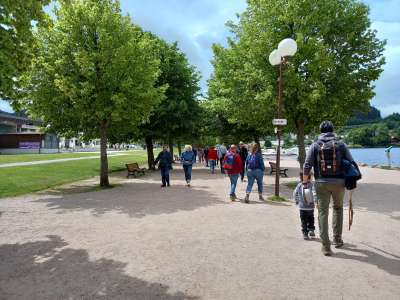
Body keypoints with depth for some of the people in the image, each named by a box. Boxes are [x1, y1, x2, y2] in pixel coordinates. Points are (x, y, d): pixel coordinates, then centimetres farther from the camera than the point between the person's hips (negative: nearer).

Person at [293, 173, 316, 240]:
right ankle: (311, 230, 18)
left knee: (304, 221, 8)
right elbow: (314, 193, -23)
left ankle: (305, 233, 7)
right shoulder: (311, 185, -11)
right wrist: (316, 202, -14)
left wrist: (296, 201, 17)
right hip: (311, 207, 0)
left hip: (302, 207, 0)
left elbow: (295, 193, 3)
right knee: (311, 219, 23)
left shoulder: (299, 185, -5)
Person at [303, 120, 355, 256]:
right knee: (338, 208, 22)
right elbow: (351, 163, 3)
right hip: (339, 182, 1)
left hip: (321, 183, -1)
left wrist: (305, 180, 11)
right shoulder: (341, 144, 2)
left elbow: (307, 165, -2)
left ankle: (326, 246, 4)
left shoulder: (315, 145, 1)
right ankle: (337, 239, 28)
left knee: (323, 212, 5)